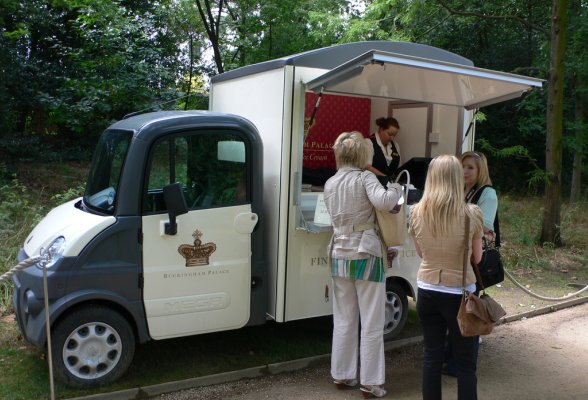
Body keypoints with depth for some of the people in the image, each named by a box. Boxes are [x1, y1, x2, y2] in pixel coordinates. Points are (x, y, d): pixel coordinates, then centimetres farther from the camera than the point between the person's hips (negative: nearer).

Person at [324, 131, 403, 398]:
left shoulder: (330, 184, 10)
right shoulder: (365, 178, -9)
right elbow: (383, 202, -25)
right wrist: (395, 188, -6)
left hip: (339, 256, 6)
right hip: (365, 256, -6)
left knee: (344, 321, 15)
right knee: (372, 324, 4)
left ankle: (341, 375, 23)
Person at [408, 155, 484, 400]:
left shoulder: (416, 212, -7)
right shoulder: (471, 214, -15)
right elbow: (477, 258, -1)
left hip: (427, 292, 3)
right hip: (459, 294, -3)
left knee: (432, 355, 14)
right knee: (465, 362, 10)